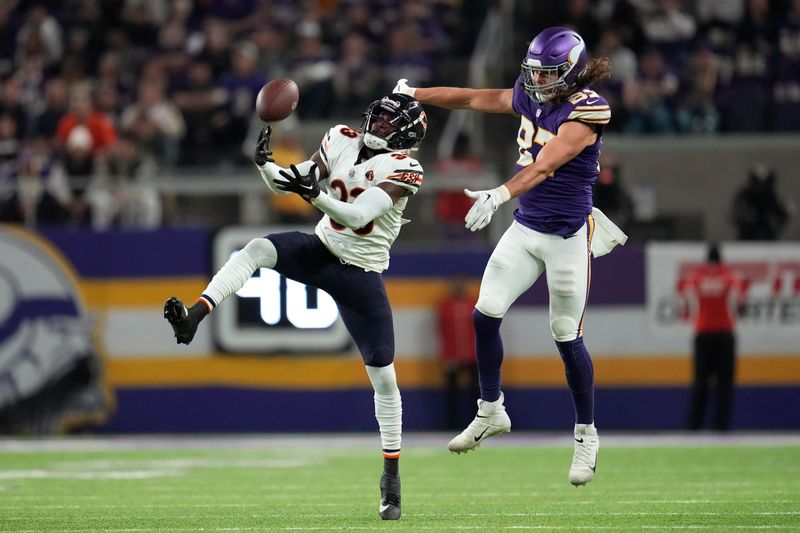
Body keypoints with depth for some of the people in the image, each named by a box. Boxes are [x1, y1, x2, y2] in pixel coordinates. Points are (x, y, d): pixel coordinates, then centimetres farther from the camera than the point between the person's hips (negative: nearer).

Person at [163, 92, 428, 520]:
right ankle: (191, 320, -40)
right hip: (320, 250, 4)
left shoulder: (402, 170, -17)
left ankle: (391, 478, 9)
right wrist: (265, 165, -20)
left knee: (384, 378, -3)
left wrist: (314, 195, -44)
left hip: (361, 276, -4)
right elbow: (283, 184, 1)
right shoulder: (342, 142, -1)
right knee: (257, 249, -27)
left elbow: (357, 216, -29)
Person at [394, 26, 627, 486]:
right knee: (485, 315, -2)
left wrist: (500, 195, -45)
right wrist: (413, 93, 16)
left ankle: (587, 436, 14)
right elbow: (473, 99, 15)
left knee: (567, 337, -2)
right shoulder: (529, 97, 4)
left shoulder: (586, 110, -19)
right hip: (525, 229, 7)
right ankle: (491, 413, 16)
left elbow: (545, 165, -32)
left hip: (568, 236, -7)